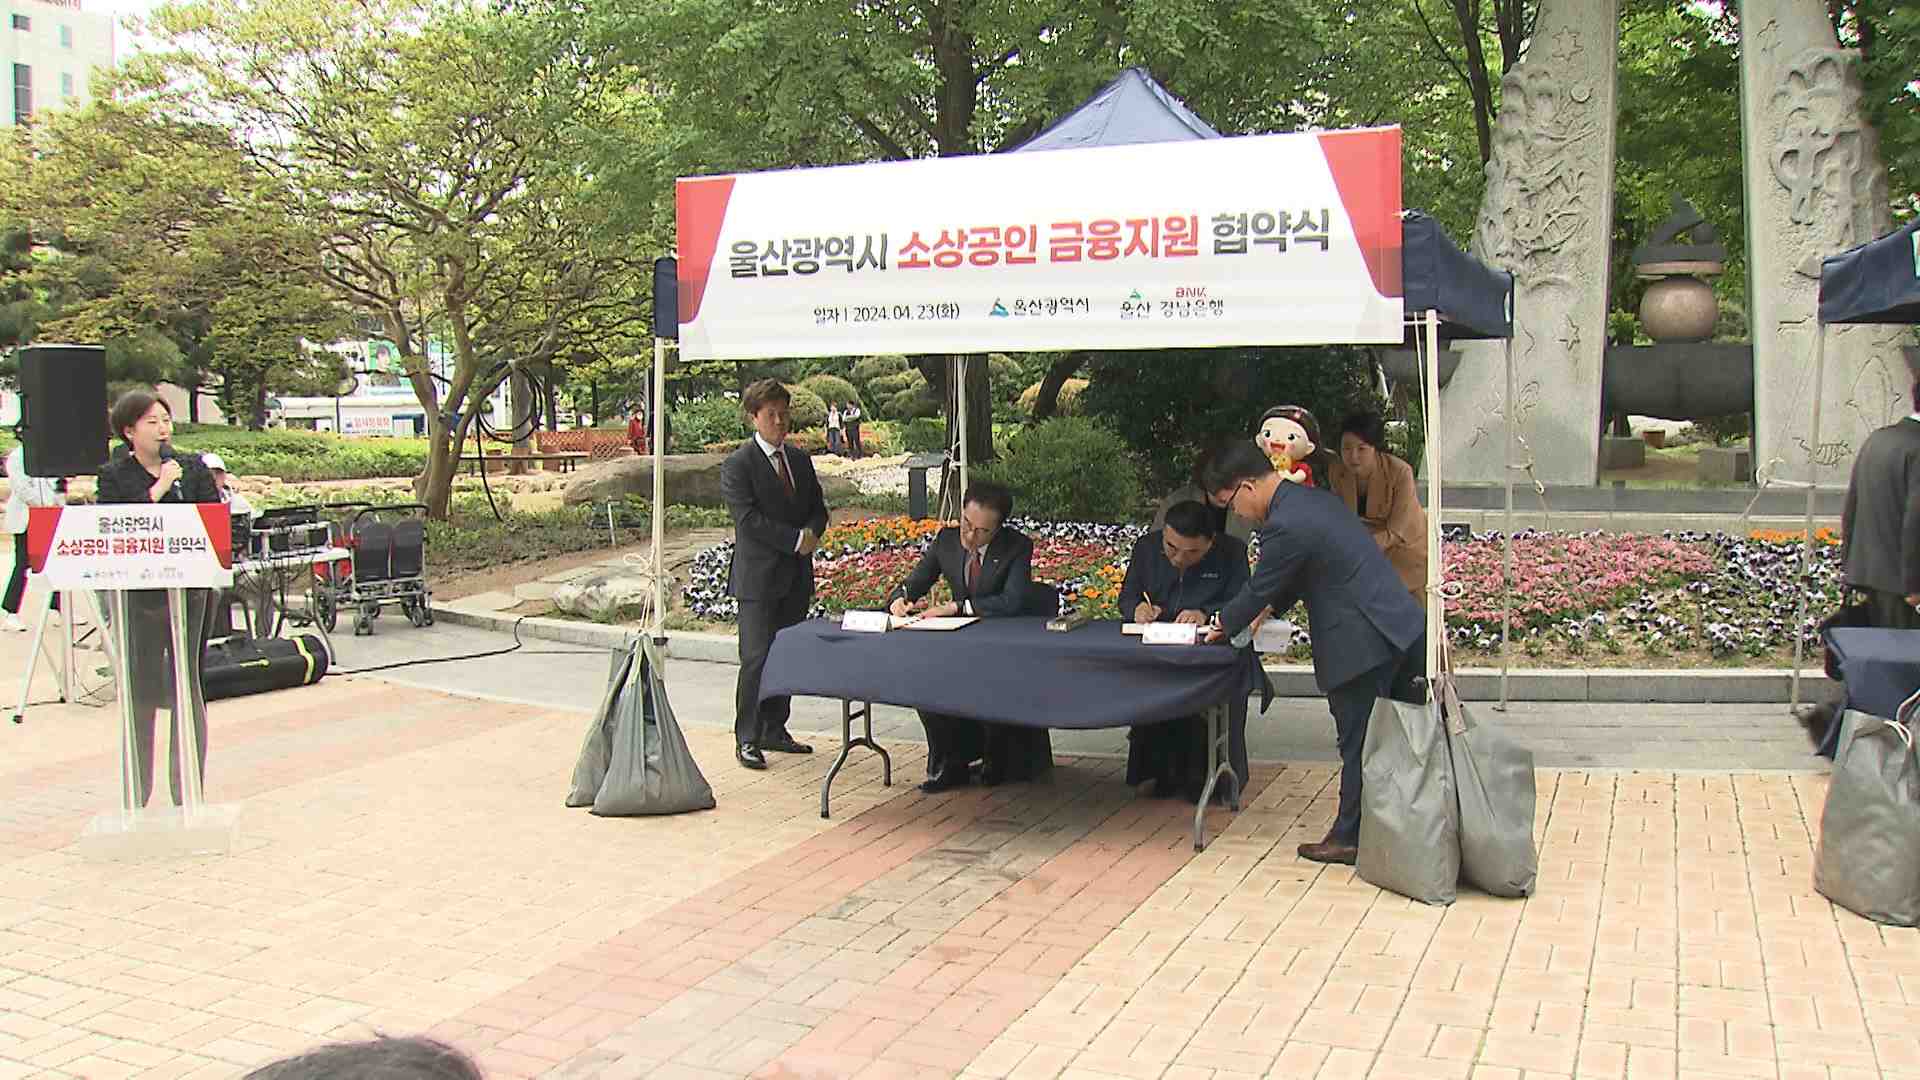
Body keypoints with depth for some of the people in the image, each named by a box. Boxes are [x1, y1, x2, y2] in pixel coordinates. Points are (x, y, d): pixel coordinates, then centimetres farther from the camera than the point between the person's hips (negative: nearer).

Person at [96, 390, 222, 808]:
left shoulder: (193, 468, 7)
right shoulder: (114, 476, 3)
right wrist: (157, 490, -15)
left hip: (190, 590, 1)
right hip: (137, 596, -1)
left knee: (187, 690, 2)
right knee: (139, 690, 5)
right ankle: (136, 793, 17)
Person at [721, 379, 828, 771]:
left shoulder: (800, 460, 14)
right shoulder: (738, 465, -8)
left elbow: (818, 507, 16)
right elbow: (748, 518, -16)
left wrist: (812, 533, -6)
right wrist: (796, 540, -17)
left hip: (797, 576, 7)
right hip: (758, 577, -7)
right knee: (757, 658, -8)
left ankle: (774, 730, 21)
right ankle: (746, 739, 0)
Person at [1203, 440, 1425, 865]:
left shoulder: (1285, 525, -20)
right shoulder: (1314, 497, 12)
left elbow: (1259, 589, -8)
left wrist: (1225, 625, 9)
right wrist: (1270, 609, 22)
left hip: (1362, 645, -10)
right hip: (1400, 626, 10)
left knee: (1357, 746, 3)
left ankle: (1349, 838, 15)